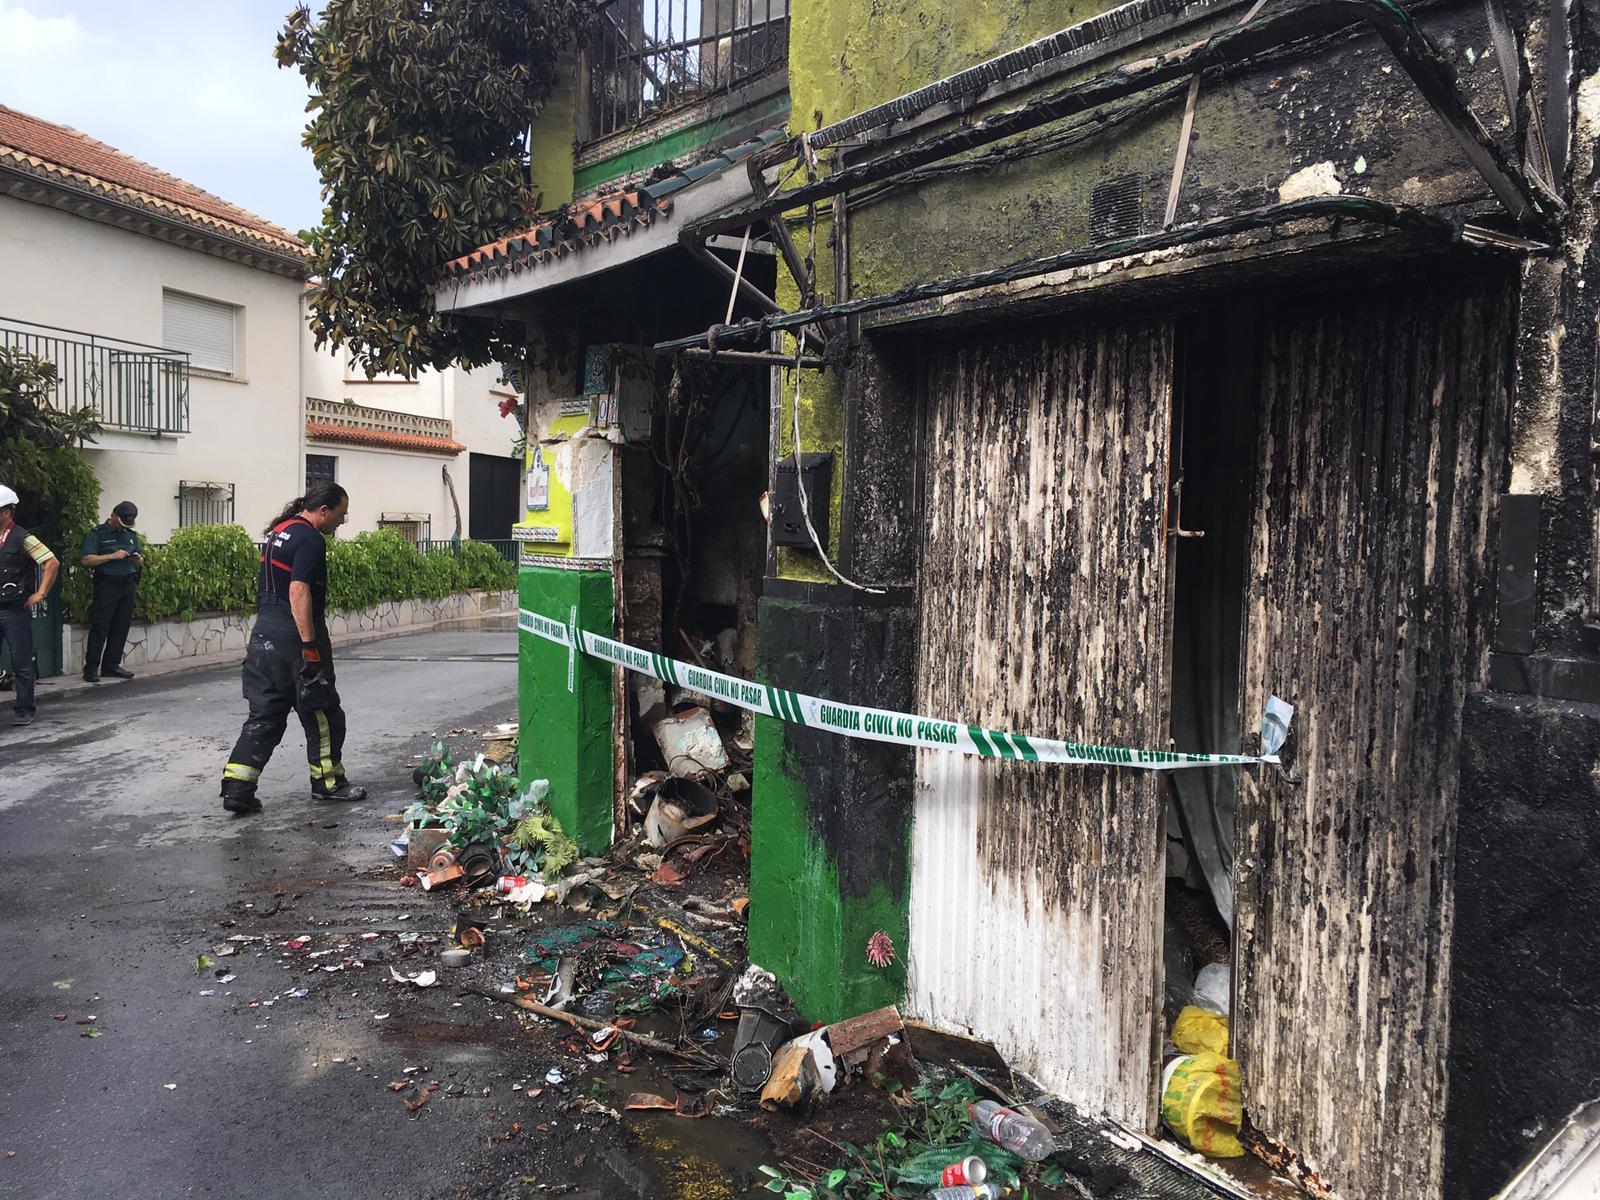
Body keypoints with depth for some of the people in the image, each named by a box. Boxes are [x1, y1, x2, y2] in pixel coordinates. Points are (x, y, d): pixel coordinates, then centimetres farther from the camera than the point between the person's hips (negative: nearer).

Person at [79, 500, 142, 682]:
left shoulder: (131, 535, 18)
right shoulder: (97, 534, -1)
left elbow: (140, 563, 22)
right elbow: (86, 560, -11)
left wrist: (138, 560, -1)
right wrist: (112, 556, -16)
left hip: (128, 585, 6)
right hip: (107, 585, -6)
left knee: (122, 627, 7)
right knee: (100, 628, -6)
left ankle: (111, 664, 15)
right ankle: (91, 668, -3)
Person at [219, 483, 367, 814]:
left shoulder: (279, 531, 16)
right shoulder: (310, 540, -14)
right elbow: (298, 591, -24)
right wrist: (310, 646, -25)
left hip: (264, 634, 9)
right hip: (294, 636, -9)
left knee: (264, 715, 10)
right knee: (322, 713, 7)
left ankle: (236, 789, 5)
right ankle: (328, 783, 19)